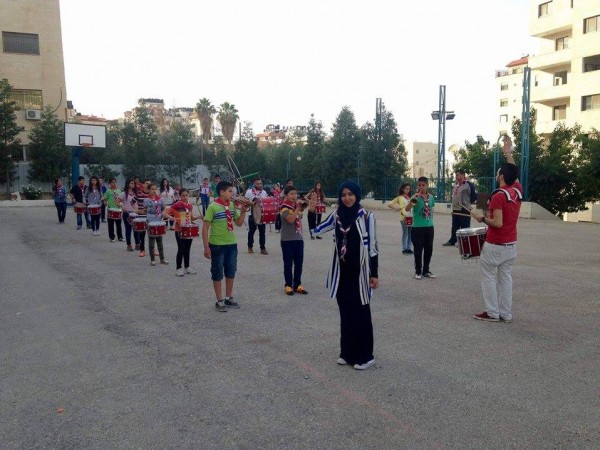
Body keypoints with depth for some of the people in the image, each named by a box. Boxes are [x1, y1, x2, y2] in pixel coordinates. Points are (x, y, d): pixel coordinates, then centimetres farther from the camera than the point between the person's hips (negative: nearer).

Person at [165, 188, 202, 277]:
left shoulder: (190, 205, 7)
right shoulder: (176, 205, -11)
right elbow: (165, 213, -12)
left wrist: (198, 217, -2)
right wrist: (173, 218, -27)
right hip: (179, 230, -6)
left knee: (187, 249, 13)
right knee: (181, 249, -3)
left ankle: (187, 267, 24)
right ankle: (178, 269, 7)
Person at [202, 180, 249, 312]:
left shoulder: (232, 206, 5)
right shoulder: (213, 207, -14)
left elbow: (239, 223, 13)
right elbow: (205, 228, -13)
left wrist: (243, 212, -5)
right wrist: (206, 247, -15)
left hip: (232, 244, 6)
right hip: (217, 245, -6)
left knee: (231, 271, 14)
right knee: (217, 273, 5)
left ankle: (229, 298, 28)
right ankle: (219, 301, 15)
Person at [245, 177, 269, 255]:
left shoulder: (264, 192, 6)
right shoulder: (249, 192, -4)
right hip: (252, 214, -2)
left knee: (262, 232, 2)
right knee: (251, 231, 8)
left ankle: (263, 248, 6)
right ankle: (250, 247, 22)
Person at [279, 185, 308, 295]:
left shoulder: (297, 206, 11)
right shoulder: (284, 207, -10)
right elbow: (291, 219, -24)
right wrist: (298, 208, -20)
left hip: (298, 238, 6)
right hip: (287, 240, -6)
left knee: (299, 263, 9)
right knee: (288, 263, 2)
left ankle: (297, 284, 19)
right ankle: (288, 285, 10)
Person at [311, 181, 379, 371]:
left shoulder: (366, 216, -10)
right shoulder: (336, 215, 3)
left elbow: (372, 246, -8)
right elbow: (317, 230, 9)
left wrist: (374, 274, -8)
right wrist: (311, 211, -6)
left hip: (359, 272, -5)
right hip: (342, 272, 5)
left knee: (360, 314, 4)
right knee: (345, 313, 13)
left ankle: (364, 356, 16)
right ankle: (347, 352, 26)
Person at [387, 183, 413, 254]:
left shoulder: (409, 197, 15)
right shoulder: (400, 197, 0)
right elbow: (389, 204, -4)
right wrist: (396, 208, -11)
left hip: (411, 217, 5)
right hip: (404, 218, -5)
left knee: (410, 234, 9)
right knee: (405, 234, -1)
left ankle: (408, 248, 18)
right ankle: (404, 249, 6)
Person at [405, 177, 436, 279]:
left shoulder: (431, 197, 6)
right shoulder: (416, 197, -10)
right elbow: (407, 209, -25)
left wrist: (431, 222, 16)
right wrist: (412, 199, -38)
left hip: (429, 227, 5)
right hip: (417, 228, -5)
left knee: (429, 250, 12)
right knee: (418, 250, 2)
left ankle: (426, 270, 25)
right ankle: (418, 271, 13)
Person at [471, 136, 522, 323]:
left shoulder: (498, 196, -19)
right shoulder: (518, 190, 3)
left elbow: (498, 223, -23)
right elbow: (513, 173, 22)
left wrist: (482, 218, -9)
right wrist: (508, 153, 24)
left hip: (495, 245, -7)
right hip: (511, 244, 7)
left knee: (489, 277, 3)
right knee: (505, 277, 11)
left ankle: (492, 313, 5)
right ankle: (506, 313, 14)